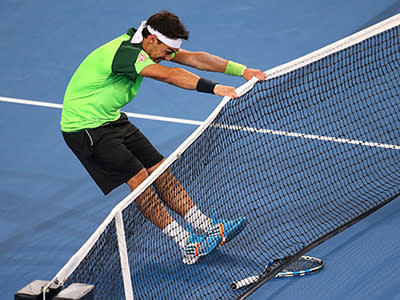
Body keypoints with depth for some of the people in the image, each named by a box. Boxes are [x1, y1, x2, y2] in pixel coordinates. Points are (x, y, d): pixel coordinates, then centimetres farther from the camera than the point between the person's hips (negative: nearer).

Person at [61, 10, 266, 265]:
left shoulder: (150, 44, 0)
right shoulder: (126, 53, -29)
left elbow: (195, 58, -3)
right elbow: (170, 75, -42)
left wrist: (241, 70, -11)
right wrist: (214, 88, -47)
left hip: (112, 119, 10)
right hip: (84, 127, -10)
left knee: (159, 169, 3)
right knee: (138, 177, -16)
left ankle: (206, 227, 4)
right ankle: (187, 244, -14)